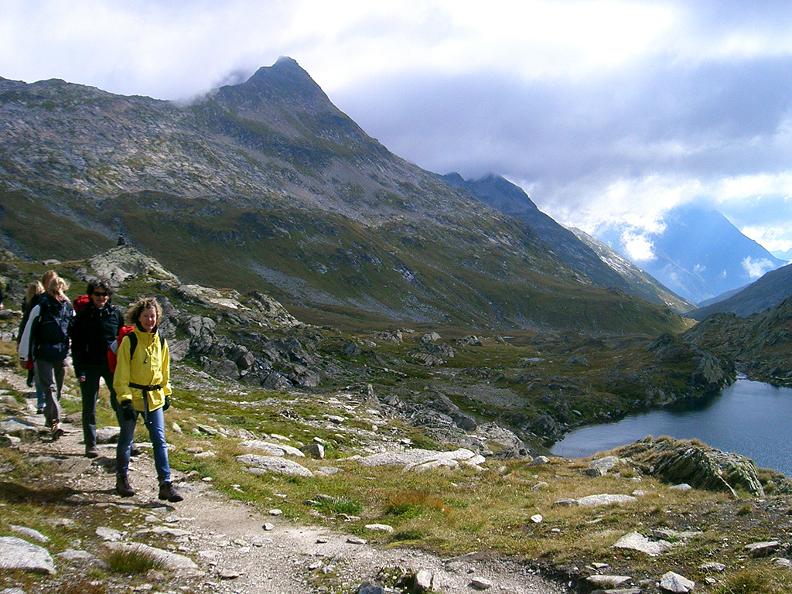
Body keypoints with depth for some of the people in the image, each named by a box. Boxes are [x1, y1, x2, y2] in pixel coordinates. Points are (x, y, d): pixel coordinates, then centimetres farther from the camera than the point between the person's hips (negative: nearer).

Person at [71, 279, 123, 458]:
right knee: (89, 407, 6)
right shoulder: (83, 315, -1)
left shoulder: (115, 313, 3)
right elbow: (76, 344, -1)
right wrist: (79, 370, -8)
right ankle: (90, 444, 14)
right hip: (90, 366, -1)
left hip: (112, 364, 1)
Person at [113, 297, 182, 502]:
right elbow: (121, 374, -11)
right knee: (126, 440, 11)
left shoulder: (161, 342, 5)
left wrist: (166, 394, 16)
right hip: (132, 397, -4)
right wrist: (125, 400, -17)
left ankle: (166, 485, -2)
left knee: (160, 441, -2)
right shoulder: (129, 341, -10)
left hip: (154, 399, 4)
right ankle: (122, 479, 30)